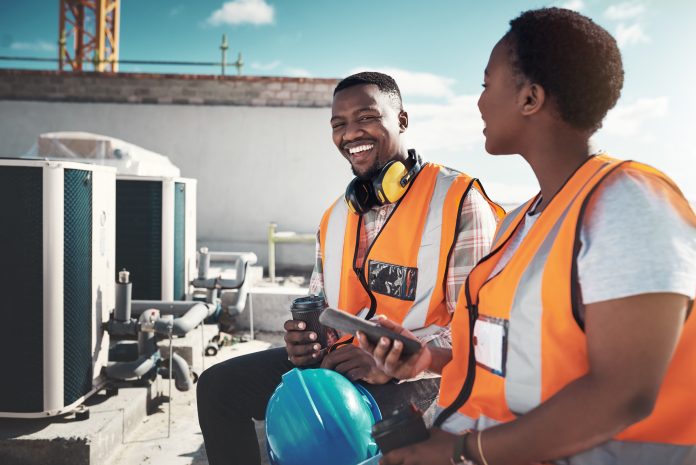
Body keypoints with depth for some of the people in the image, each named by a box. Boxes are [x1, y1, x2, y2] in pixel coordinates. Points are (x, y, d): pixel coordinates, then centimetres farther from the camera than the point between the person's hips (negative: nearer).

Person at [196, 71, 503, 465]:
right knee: (219, 385, 2)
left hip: (416, 374, -7)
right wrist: (307, 335, -1)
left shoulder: (458, 201, -9)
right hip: (336, 360, 7)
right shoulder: (337, 215, 14)